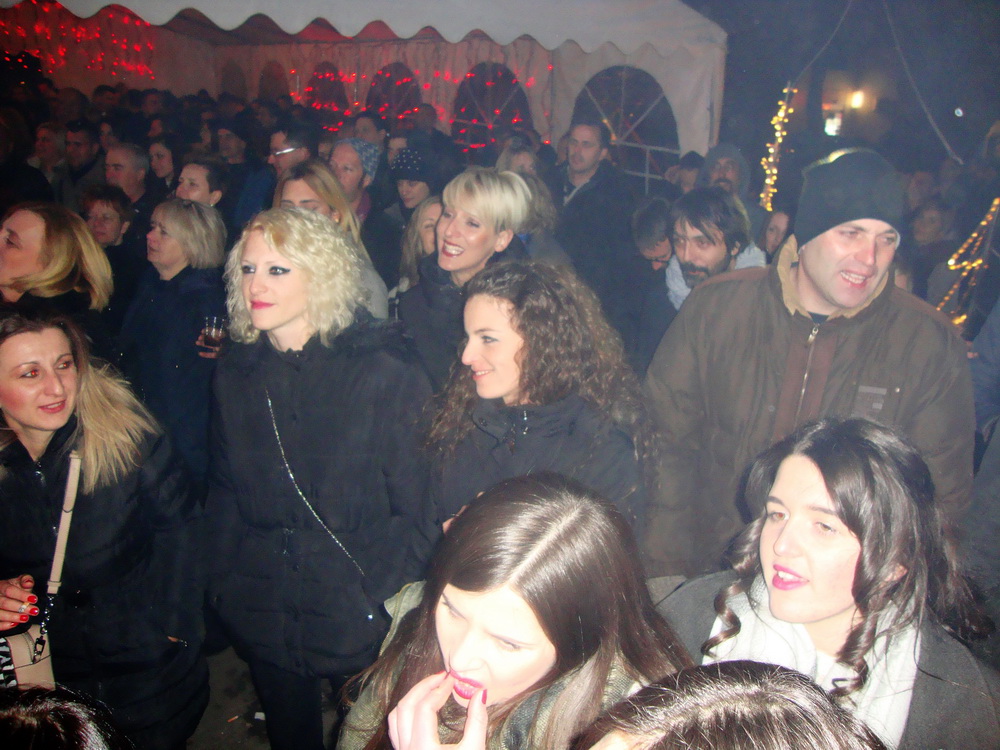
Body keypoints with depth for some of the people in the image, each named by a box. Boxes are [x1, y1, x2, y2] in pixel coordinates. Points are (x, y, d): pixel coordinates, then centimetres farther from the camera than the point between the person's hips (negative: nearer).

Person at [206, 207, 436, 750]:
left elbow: (417, 505, -11)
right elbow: (223, 492, 10)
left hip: (364, 622, -4)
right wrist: (221, 584, 4)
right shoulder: (236, 371, 3)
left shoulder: (384, 369, -12)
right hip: (263, 618, 4)